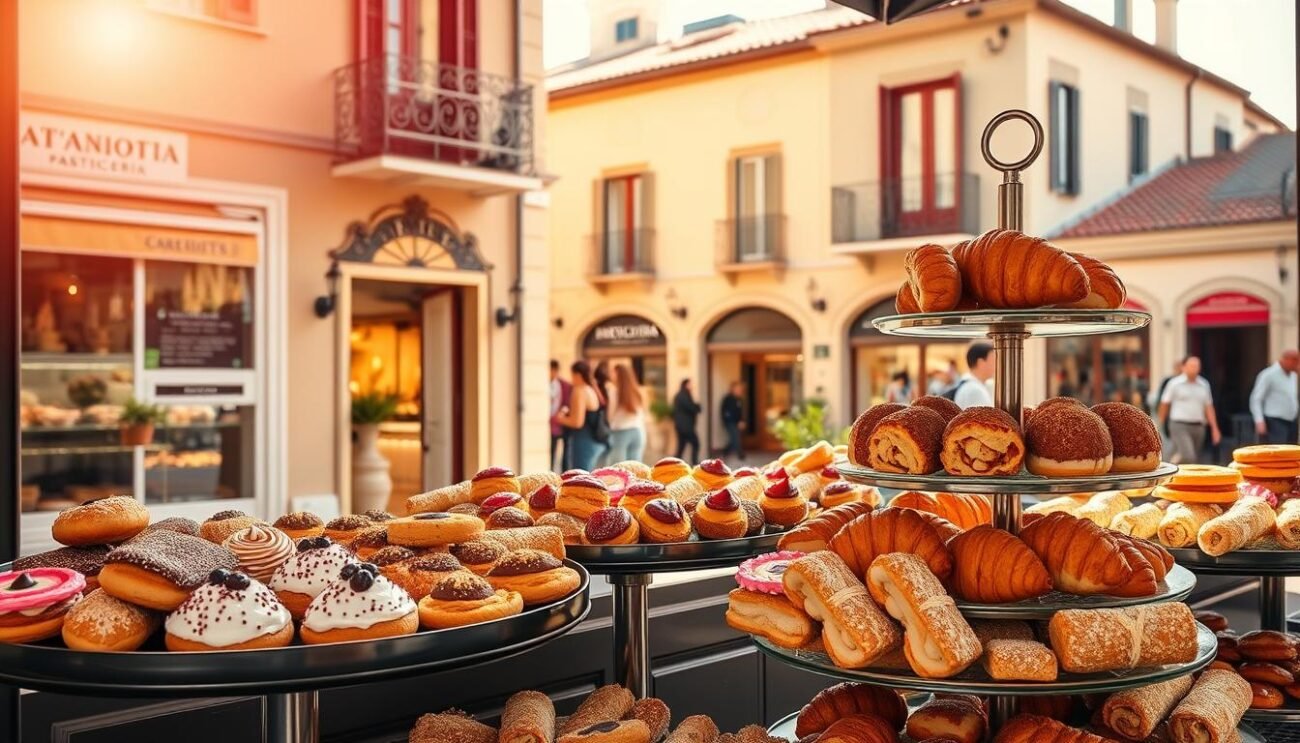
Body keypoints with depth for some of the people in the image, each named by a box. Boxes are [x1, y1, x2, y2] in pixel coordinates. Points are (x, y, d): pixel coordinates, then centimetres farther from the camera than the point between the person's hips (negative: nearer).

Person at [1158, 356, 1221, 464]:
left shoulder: (1204, 385, 11)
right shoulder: (1175, 383, -2)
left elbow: (1209, 407, 15)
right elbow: (1164, 404, 4)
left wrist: (1214, 428, 10)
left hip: (1198, 427, 5)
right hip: (1180, 426, -5)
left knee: (1194, 458, 7)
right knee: (1188, 457, -20)